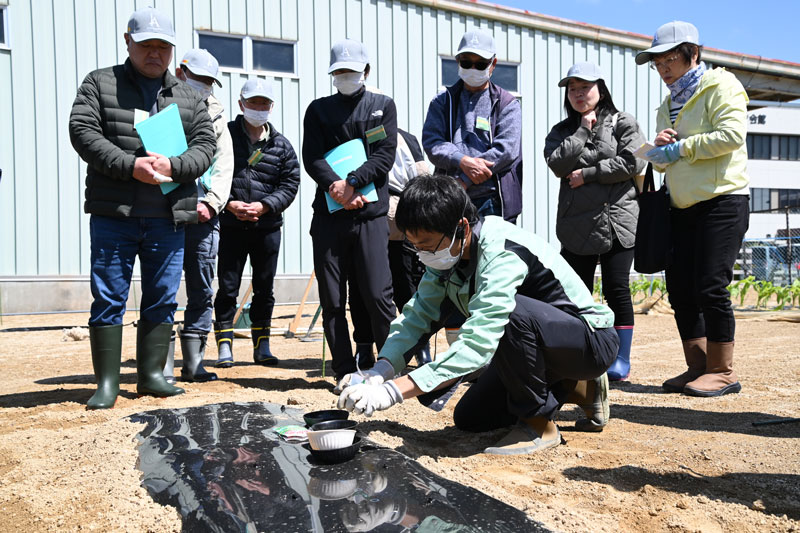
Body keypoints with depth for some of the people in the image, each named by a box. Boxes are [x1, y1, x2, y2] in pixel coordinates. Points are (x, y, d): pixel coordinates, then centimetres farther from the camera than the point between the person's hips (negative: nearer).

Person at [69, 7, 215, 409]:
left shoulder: (188, 97, 16)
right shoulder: (100, 83, 9)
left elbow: (205, 145, 7)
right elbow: (83, 131, -3)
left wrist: (173, 166, -13)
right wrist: (130, 165, -17)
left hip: (169, 220, 3)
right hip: (113, 214, -2)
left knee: (162, 299, 7)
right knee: (108, 298, 0)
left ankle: (151, 374, 20)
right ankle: (107, 382, 10)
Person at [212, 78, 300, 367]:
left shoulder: (281, 145, 7)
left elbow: (290, 183, 3)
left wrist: (264, 206, -11)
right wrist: (228, 204, -15)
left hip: (268, 226, 2)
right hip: (230, 226, -2)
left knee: (264, 288, 9)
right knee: (227, 288, 1)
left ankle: (261, 346, 21)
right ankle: (224, 346, 11)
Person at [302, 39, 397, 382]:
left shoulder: (383, 106, 14)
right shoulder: (318, 110, 16)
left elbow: (385, 154, 0)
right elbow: (311, 157, 3)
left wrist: (353, 182, -14)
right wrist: (335, 186, -15)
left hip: (371, 213, -2)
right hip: (328, 214, 2)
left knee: (378, 295, -7)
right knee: (333, 301, 2)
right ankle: (345, 373, 11)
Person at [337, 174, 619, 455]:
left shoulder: (503, 253, -33)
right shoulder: (448, 252, -6)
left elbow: (477, 344, -41)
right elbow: (419, 314, -5)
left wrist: (393, 391, -44)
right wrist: (379, 371, -22)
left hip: (593, 340, -8)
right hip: (537, 346, 9)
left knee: (511, 311, -37)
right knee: (469, 418, 6)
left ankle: (539, 424, -14)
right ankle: (574, 388, 18)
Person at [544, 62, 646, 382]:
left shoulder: (623, 123, 6)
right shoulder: (562, 131, 14)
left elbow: (632, 162, -9)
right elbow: (558, 165, -4)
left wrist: (587, 174, -9)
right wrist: (583, 130, -4)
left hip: (616, 220, -3)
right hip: (575, 224, 3)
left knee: (617, 290, -3)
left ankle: (621, 360, 8)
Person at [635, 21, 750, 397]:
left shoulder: (720, 86, -1)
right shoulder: (668, 106, 21)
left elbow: (732, 134, -17)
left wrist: (682, 147, -13)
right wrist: (659, 148, 0)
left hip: (722, 201, -8)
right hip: (683, 208, 8)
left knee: (710, 288, -12)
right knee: (680, 290, 4)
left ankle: (722, 371, 0)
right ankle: (697, 368, 13)